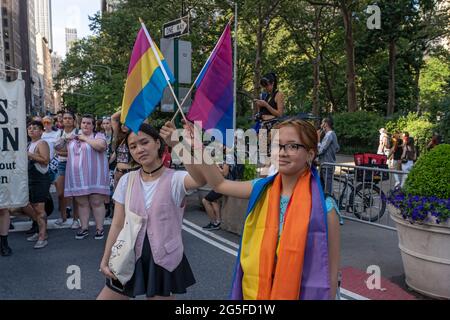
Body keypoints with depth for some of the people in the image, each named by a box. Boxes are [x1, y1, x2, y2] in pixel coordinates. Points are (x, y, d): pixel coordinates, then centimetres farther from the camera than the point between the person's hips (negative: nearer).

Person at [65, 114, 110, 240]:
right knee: (81, 203, 7)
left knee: (96, 202, -3)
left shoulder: (98, 136, 2)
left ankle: (100, 229, 5)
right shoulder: (74, 138, 20)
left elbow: (101, 146, -20)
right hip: (78, 177, 5)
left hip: (94, 176, -5)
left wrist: (85, 138, -10)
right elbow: (68, 152, 28)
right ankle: (84, 228, 17)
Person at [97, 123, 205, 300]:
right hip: (131, 258, 4)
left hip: (165, 261, -3)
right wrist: (106, 260, 0)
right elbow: (117, 225, 2)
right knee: (105, 296, 12)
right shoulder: (127, 180, 0)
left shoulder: (175, 179, -13)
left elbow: (201, 178, -37)